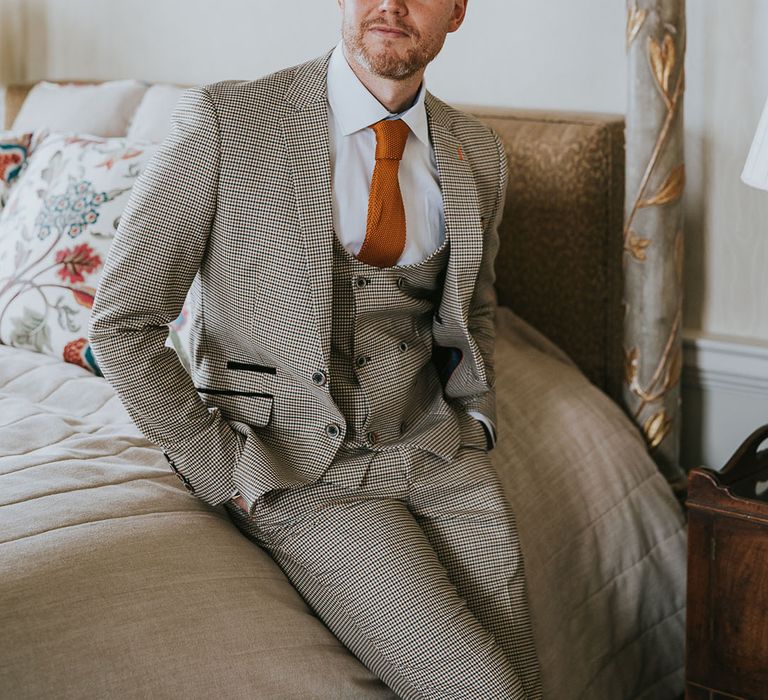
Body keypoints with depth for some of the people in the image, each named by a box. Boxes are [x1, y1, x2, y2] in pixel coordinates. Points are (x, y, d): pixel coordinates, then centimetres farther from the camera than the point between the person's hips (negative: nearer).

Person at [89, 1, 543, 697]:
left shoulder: (477, 154, 5)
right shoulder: (225, 121, -12)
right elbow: (122, 324, -9)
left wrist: (474, 425, 8)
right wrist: (228, 475, -10)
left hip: (436, 450, 5)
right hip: (301, 468, -5)